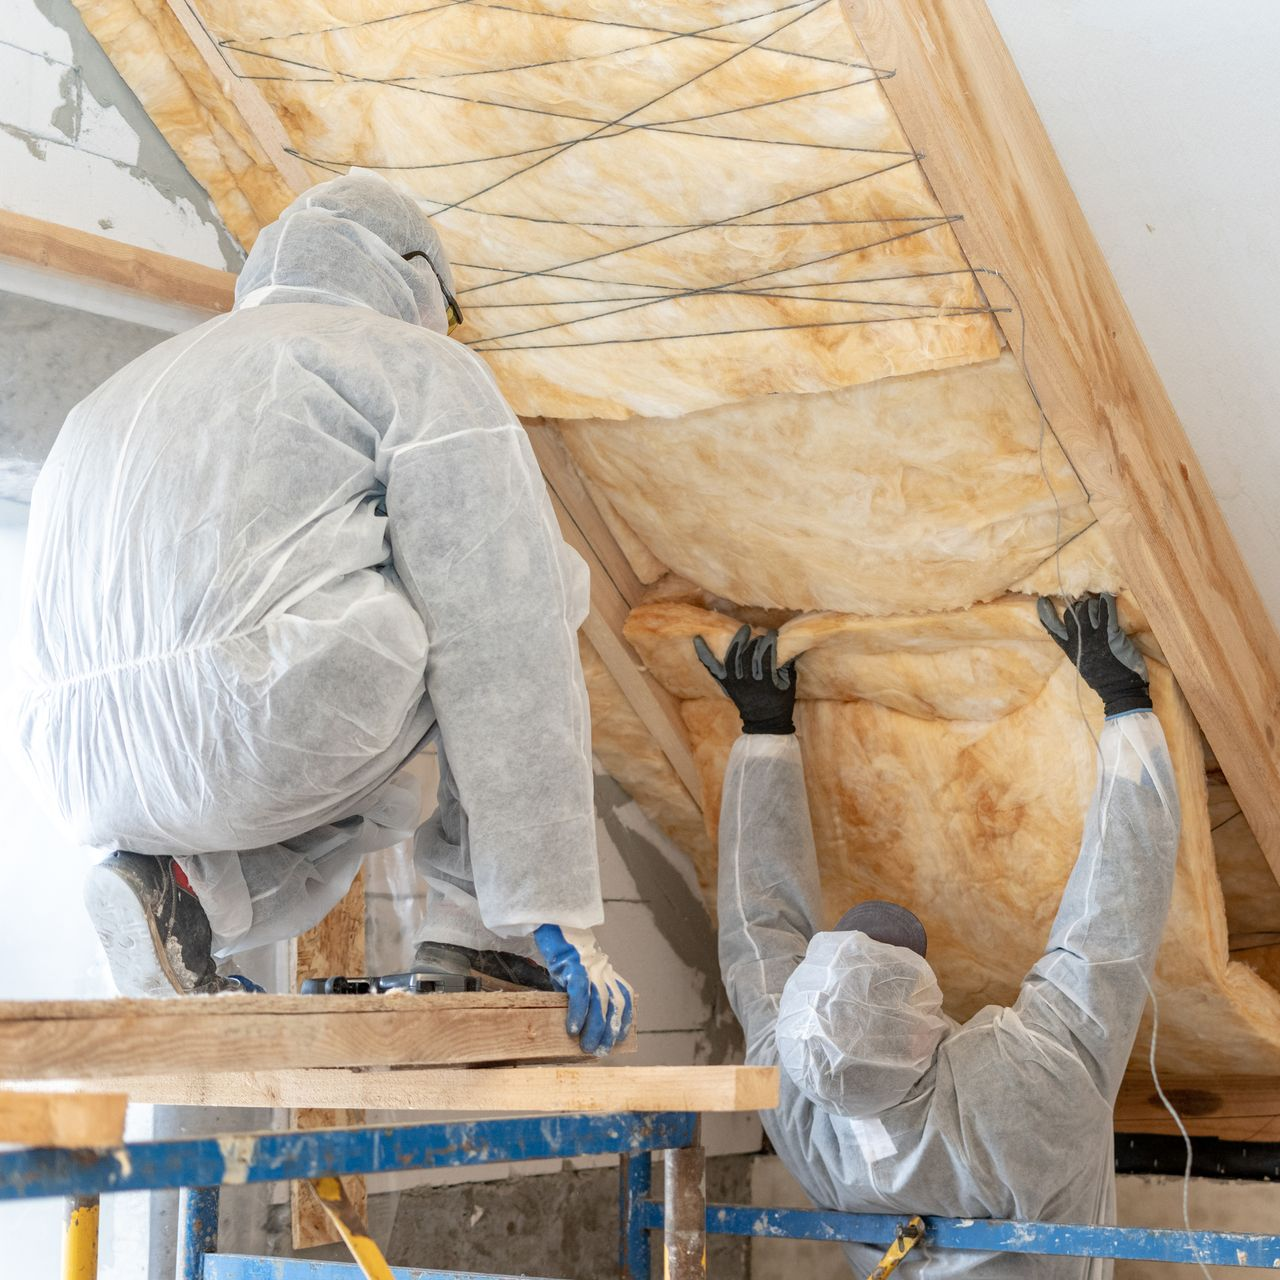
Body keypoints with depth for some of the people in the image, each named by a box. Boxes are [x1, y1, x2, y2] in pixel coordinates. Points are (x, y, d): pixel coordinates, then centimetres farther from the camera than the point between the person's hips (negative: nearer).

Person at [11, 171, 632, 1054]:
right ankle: (484, 932, 8)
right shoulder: (417, 367, 9)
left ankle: (185, 882, 6)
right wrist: (556, 911, -3)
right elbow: (504, 645, -2)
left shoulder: (136, 389, 32)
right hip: (272, 733, -7)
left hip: (91, 779, 8)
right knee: (536, 584, 16)